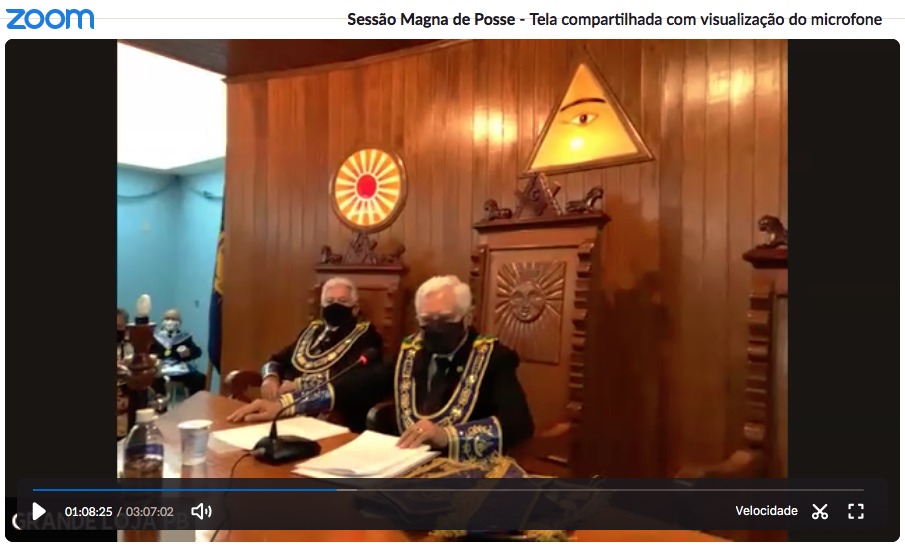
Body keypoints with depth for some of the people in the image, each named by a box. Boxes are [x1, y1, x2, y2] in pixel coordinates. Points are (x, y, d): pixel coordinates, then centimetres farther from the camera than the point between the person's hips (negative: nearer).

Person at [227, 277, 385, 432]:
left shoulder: (365, 337, 3)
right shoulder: (313, 330, 23)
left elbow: (348, 384, -12)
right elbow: (277, 359, 25)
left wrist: (299, 385, -14)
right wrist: (270, 377, 2)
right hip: (286, 411, 6)